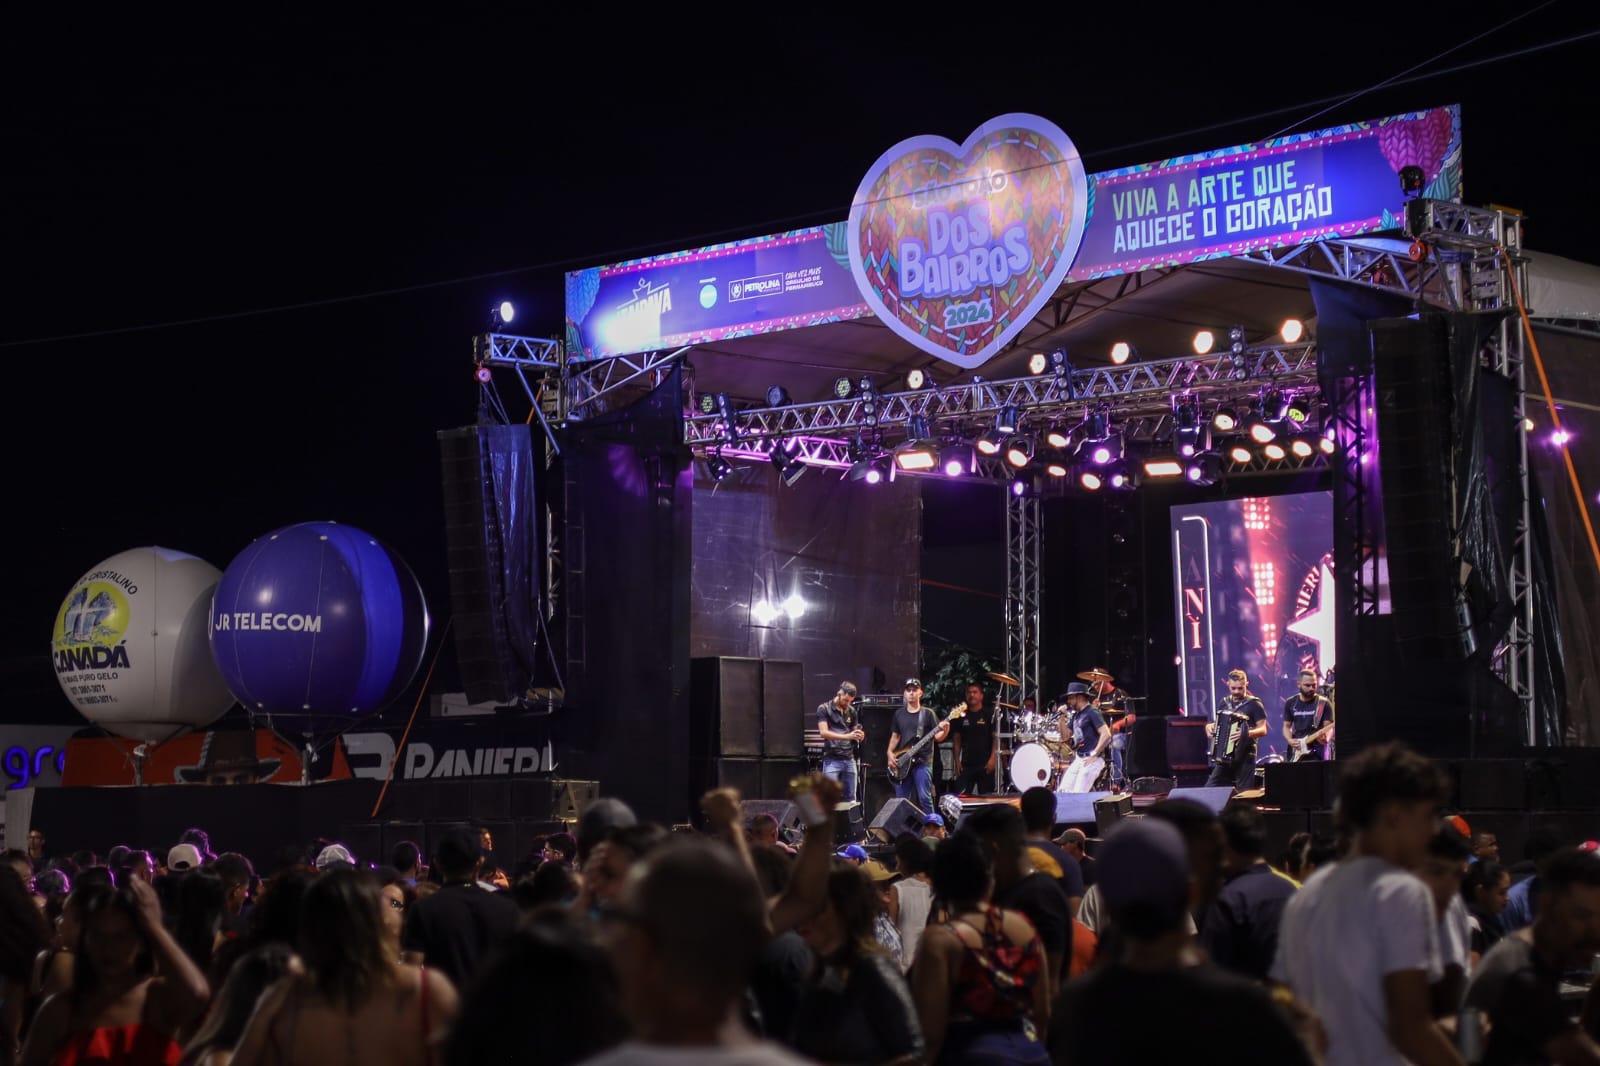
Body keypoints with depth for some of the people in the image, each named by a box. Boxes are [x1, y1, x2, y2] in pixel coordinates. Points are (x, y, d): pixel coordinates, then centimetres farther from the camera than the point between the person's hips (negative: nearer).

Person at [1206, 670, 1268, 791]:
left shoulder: (1253, 704, -4)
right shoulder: (1224, 703, 13)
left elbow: (1263, 729, -9)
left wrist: (1247, 733, -28)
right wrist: (1209, 726, 2)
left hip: (1244, 756, -6)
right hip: (1224, 757, 6)